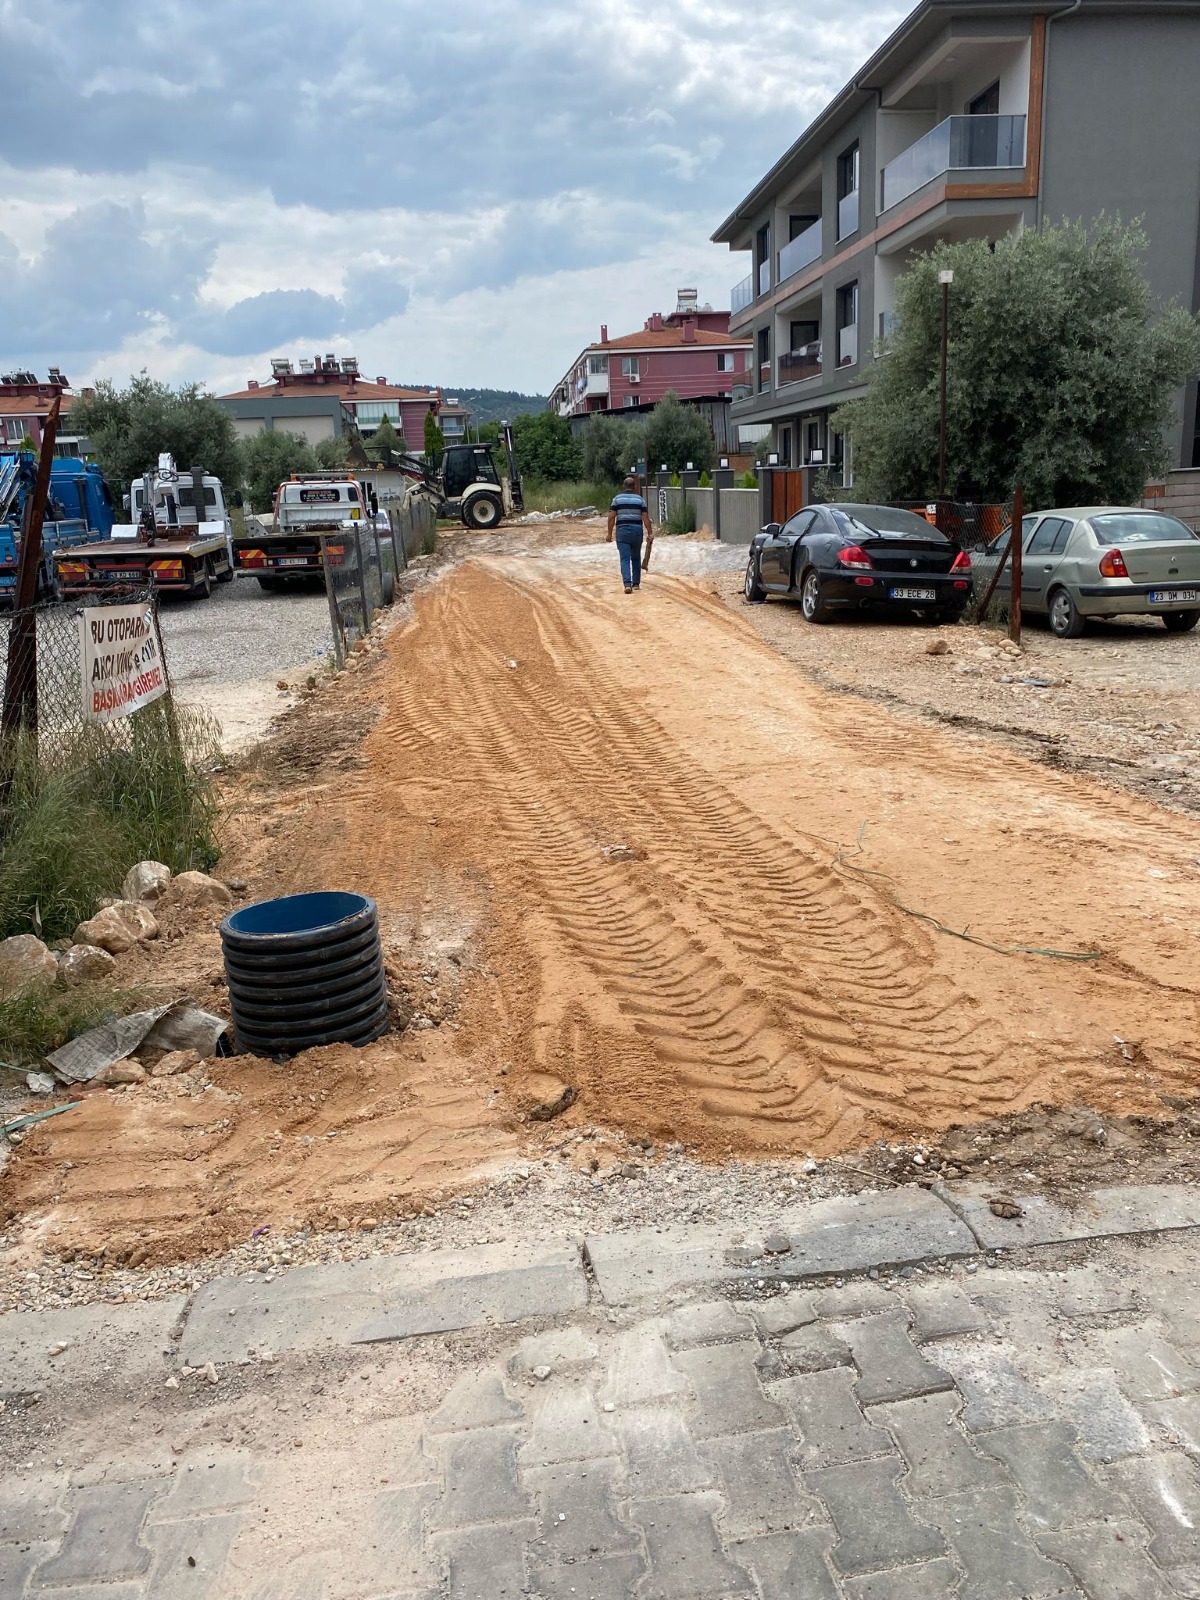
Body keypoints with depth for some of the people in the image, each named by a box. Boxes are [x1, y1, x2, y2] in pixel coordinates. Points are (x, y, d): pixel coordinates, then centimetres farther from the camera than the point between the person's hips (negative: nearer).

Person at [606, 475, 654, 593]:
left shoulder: (617, 498, 3)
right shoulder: (640, 499, 5)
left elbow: (611, 517, -3)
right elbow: (646, 518, -1)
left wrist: (610, 533, 1)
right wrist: (650, 533, 1)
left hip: (622, 531, -1)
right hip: (637, 531, 1)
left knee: (625, 559, -5)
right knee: (636, 558, 17)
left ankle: (628, 584, -20)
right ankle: (636, 583, 23)